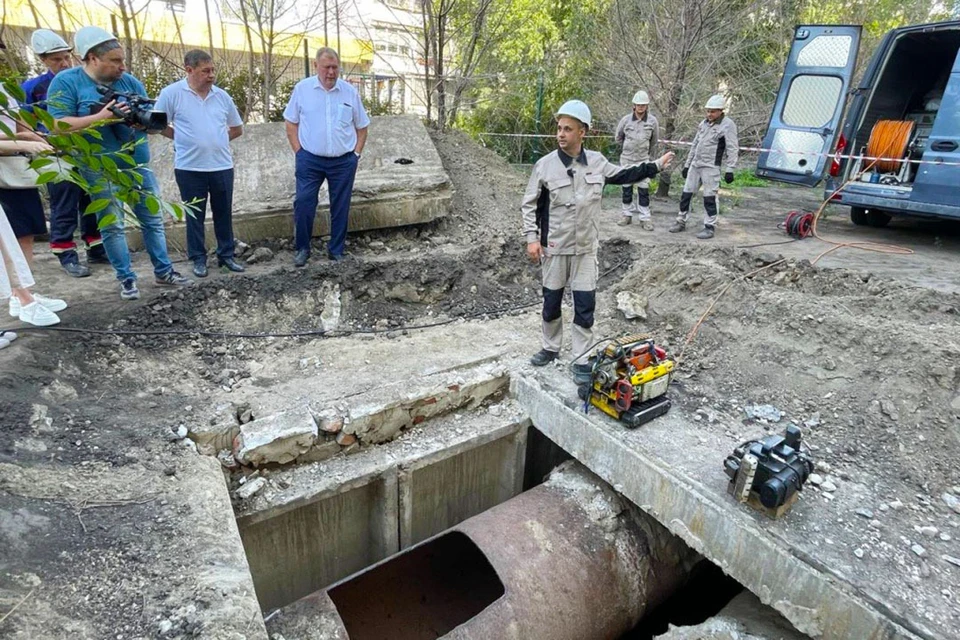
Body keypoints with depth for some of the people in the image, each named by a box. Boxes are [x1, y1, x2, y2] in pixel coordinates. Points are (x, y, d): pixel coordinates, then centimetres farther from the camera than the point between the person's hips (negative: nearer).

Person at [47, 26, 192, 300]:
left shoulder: (130, 82, 7)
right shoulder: (66, 82, -5)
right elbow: (58, 125, -13)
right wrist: (101, 117, -22)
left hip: (138, 164, 4)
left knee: (153, 220, 7)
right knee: (112, 226, 2)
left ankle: (164, 271, 18)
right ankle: (126, 278, 10)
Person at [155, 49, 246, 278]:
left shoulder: (222, 95, 6)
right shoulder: (172, 93, -5)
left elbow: (237, 128, 16)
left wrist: (216, 140, 8)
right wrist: (183, 139, 2)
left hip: (222, 166, 3)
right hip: (189, 168, -3)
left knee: (224, 214, 9)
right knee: (195, 215, 6)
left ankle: (226, 256, 21)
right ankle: (198, 259, 16)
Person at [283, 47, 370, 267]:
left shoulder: (350, 92, 4)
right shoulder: (302, 89, 1)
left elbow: (362, 127, 10)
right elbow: (291, 123, 5)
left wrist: (356, 153, 2)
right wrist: (299, 151, -2)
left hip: (343, 162, 1)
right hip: (310, 160, -1)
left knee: (340, 208, 7)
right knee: (303, 204, -4)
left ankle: (336, 251, 20)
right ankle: (302, 249, 12)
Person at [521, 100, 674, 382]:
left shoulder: (597, 162, 1)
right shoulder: (545, 165, -7)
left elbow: (623, 175, 19)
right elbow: (530, 204, -1)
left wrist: (656, 166, 21)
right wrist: (532, 237, -10)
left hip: (586, 248, 2)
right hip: (554, 247, -1)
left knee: (585, 306, 2)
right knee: (551, 302, 12)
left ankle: (580, 359, 15)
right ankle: (550, 348, 33)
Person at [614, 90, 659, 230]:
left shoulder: (652, 121, -5)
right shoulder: (626, 119, -5)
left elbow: (654, 141, 9)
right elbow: (619, 137, 11)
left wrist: (648, 153, 14)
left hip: (643, 160, -1)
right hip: (626, 158, 1)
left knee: (644, 189, -3)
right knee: (626, 188, 8)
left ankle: (645, 218, 2)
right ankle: (627, 214, 20)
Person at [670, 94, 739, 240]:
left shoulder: (727, 125, -7)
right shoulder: (704, 123, 14)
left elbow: (732, 149, -11)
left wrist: (729, 169, -19)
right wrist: (687, 164, 20)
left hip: (711, 167, -7)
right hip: (695, 165, 7)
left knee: (709, 197, -5)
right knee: (686, 193, 9)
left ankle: (710, 227, 2)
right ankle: (681, 222, 19)